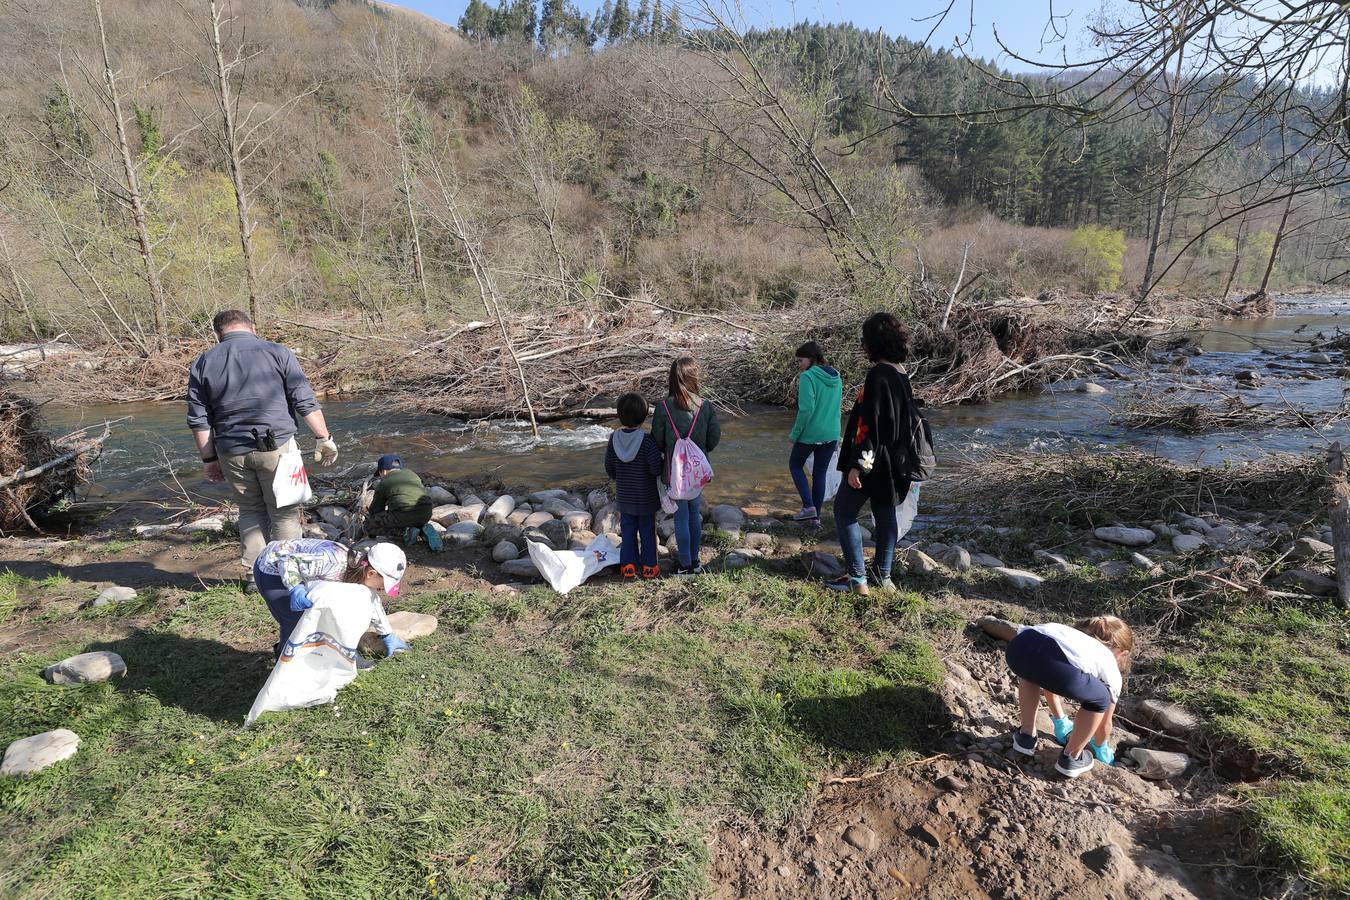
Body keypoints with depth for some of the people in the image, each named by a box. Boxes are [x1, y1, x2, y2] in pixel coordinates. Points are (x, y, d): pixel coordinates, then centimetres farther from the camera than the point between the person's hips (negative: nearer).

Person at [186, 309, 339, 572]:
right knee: (284, 511, 7)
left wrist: (209, 458, 15)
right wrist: (324, 437, 0)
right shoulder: (277, 352, -1)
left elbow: (198, 420, 8)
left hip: (232, 452, 3)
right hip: (277, 446, -3)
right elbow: (305, 402, -6)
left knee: (251, 509, 18)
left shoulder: (202, 364, 8)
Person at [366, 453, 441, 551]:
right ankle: (425, 530, 4)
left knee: (369, 524, 14)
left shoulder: (383, 484, 18)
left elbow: (376, 510, 26)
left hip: (403, 514, -5)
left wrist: (371, 534, 42)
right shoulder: (411, 473, 28)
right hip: (426, 514, 5)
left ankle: (405, 531, -3)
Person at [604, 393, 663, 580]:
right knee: (647, 531, 11)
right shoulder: (647, 440, -21)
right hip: (646, 497, -3)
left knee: (628, 531, 14)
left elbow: (609, 469, 1)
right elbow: (656, 469, -22)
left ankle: (628, 567, 18)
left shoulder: (613, 439, -7)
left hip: (624, 497, 3)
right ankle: (649, 567, 20)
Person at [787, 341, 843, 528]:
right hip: (831, 435, 6)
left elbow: (806, 409, -21)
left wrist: (795, 433, -11)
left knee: (795, 465, 17)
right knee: (820, 474, 14)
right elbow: (838, 406, 14)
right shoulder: (836, 377, 8)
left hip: (810, 434, -6)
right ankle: (816, 517, 19)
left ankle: (808, 506, 4)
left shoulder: (808, 377, -16)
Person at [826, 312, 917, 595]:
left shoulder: (878, 374, -19)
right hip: (894, 462, 9)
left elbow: (870, 423, -24)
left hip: (872, 460, -9)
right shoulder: (901, 374, 9)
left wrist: (857, 465, -23)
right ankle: (882, 573, 29)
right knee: (885, 512, 17)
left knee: (844, 511, 1)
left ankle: (857, 578, 2)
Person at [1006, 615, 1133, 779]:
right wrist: (1101, 751, 64)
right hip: (1057, 666, -5)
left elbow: (1050, 679, 58)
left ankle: (1026, 736, 40)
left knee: (1032, 671, 42)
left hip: (1018, 646, 5)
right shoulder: (1111, 671, 33)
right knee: (1100, 700, 27)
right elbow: (1104, 725, 43)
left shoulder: (1074, 633, 46)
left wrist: (1061, 724, 72)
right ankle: (1071, 758, 35)